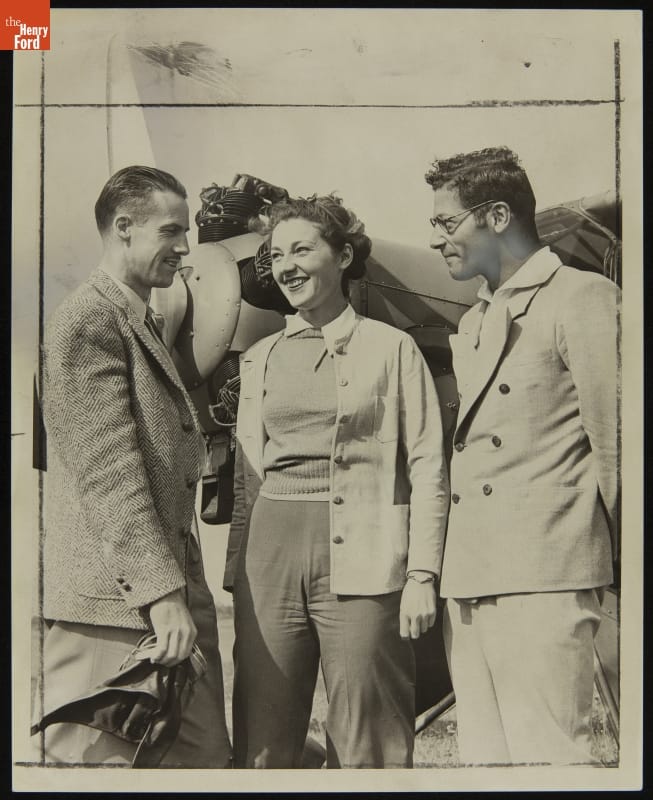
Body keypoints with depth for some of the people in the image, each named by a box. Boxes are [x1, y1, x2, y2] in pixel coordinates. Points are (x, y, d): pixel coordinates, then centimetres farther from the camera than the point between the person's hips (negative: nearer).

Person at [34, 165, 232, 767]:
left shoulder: (147, 327, 21)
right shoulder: (86, 321, -11)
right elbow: (107, 471, -19)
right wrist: (160, 592, -21)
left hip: (174, 599, 9)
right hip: (111, 606, -9)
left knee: (205, 754, 10)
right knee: (106, 758, -1)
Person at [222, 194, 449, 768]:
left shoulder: (392, 349, 3)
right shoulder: (259, 358, 15)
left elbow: (428, 467, -1)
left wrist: (422, 577, -8)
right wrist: (236, 568, 10)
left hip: (361, 560, -3)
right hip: (270, 558, 4)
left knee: (367, 743, 3)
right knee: (263, 744, 8)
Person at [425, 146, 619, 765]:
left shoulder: (582, 298, -2)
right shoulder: (471, 324, 23)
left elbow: (615, 446, -6)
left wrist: (610, 557, -2)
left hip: (542, 576, -8)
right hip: (468, 578, 8)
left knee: (547, 751, -7)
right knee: (484, 753, 10)